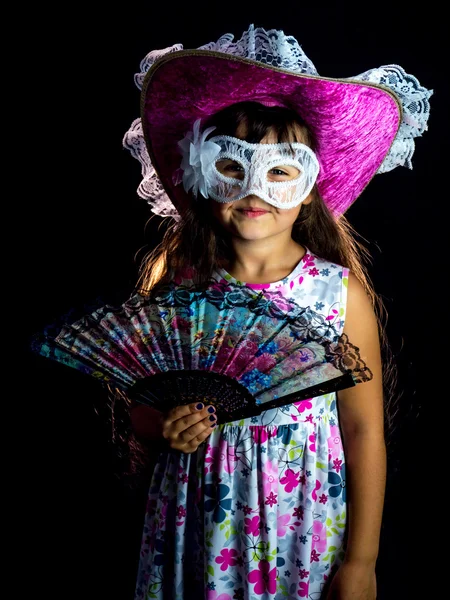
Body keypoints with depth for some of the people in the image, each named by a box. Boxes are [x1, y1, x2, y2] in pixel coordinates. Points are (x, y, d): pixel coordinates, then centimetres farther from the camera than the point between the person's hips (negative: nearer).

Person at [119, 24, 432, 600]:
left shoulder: (341, 292, -10)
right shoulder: (174, 282, -7)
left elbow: (364, 430, -5)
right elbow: (139, 409, 4)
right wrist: (165, 427, -19)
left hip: (305, 533, -1)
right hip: (199, 527, 1)